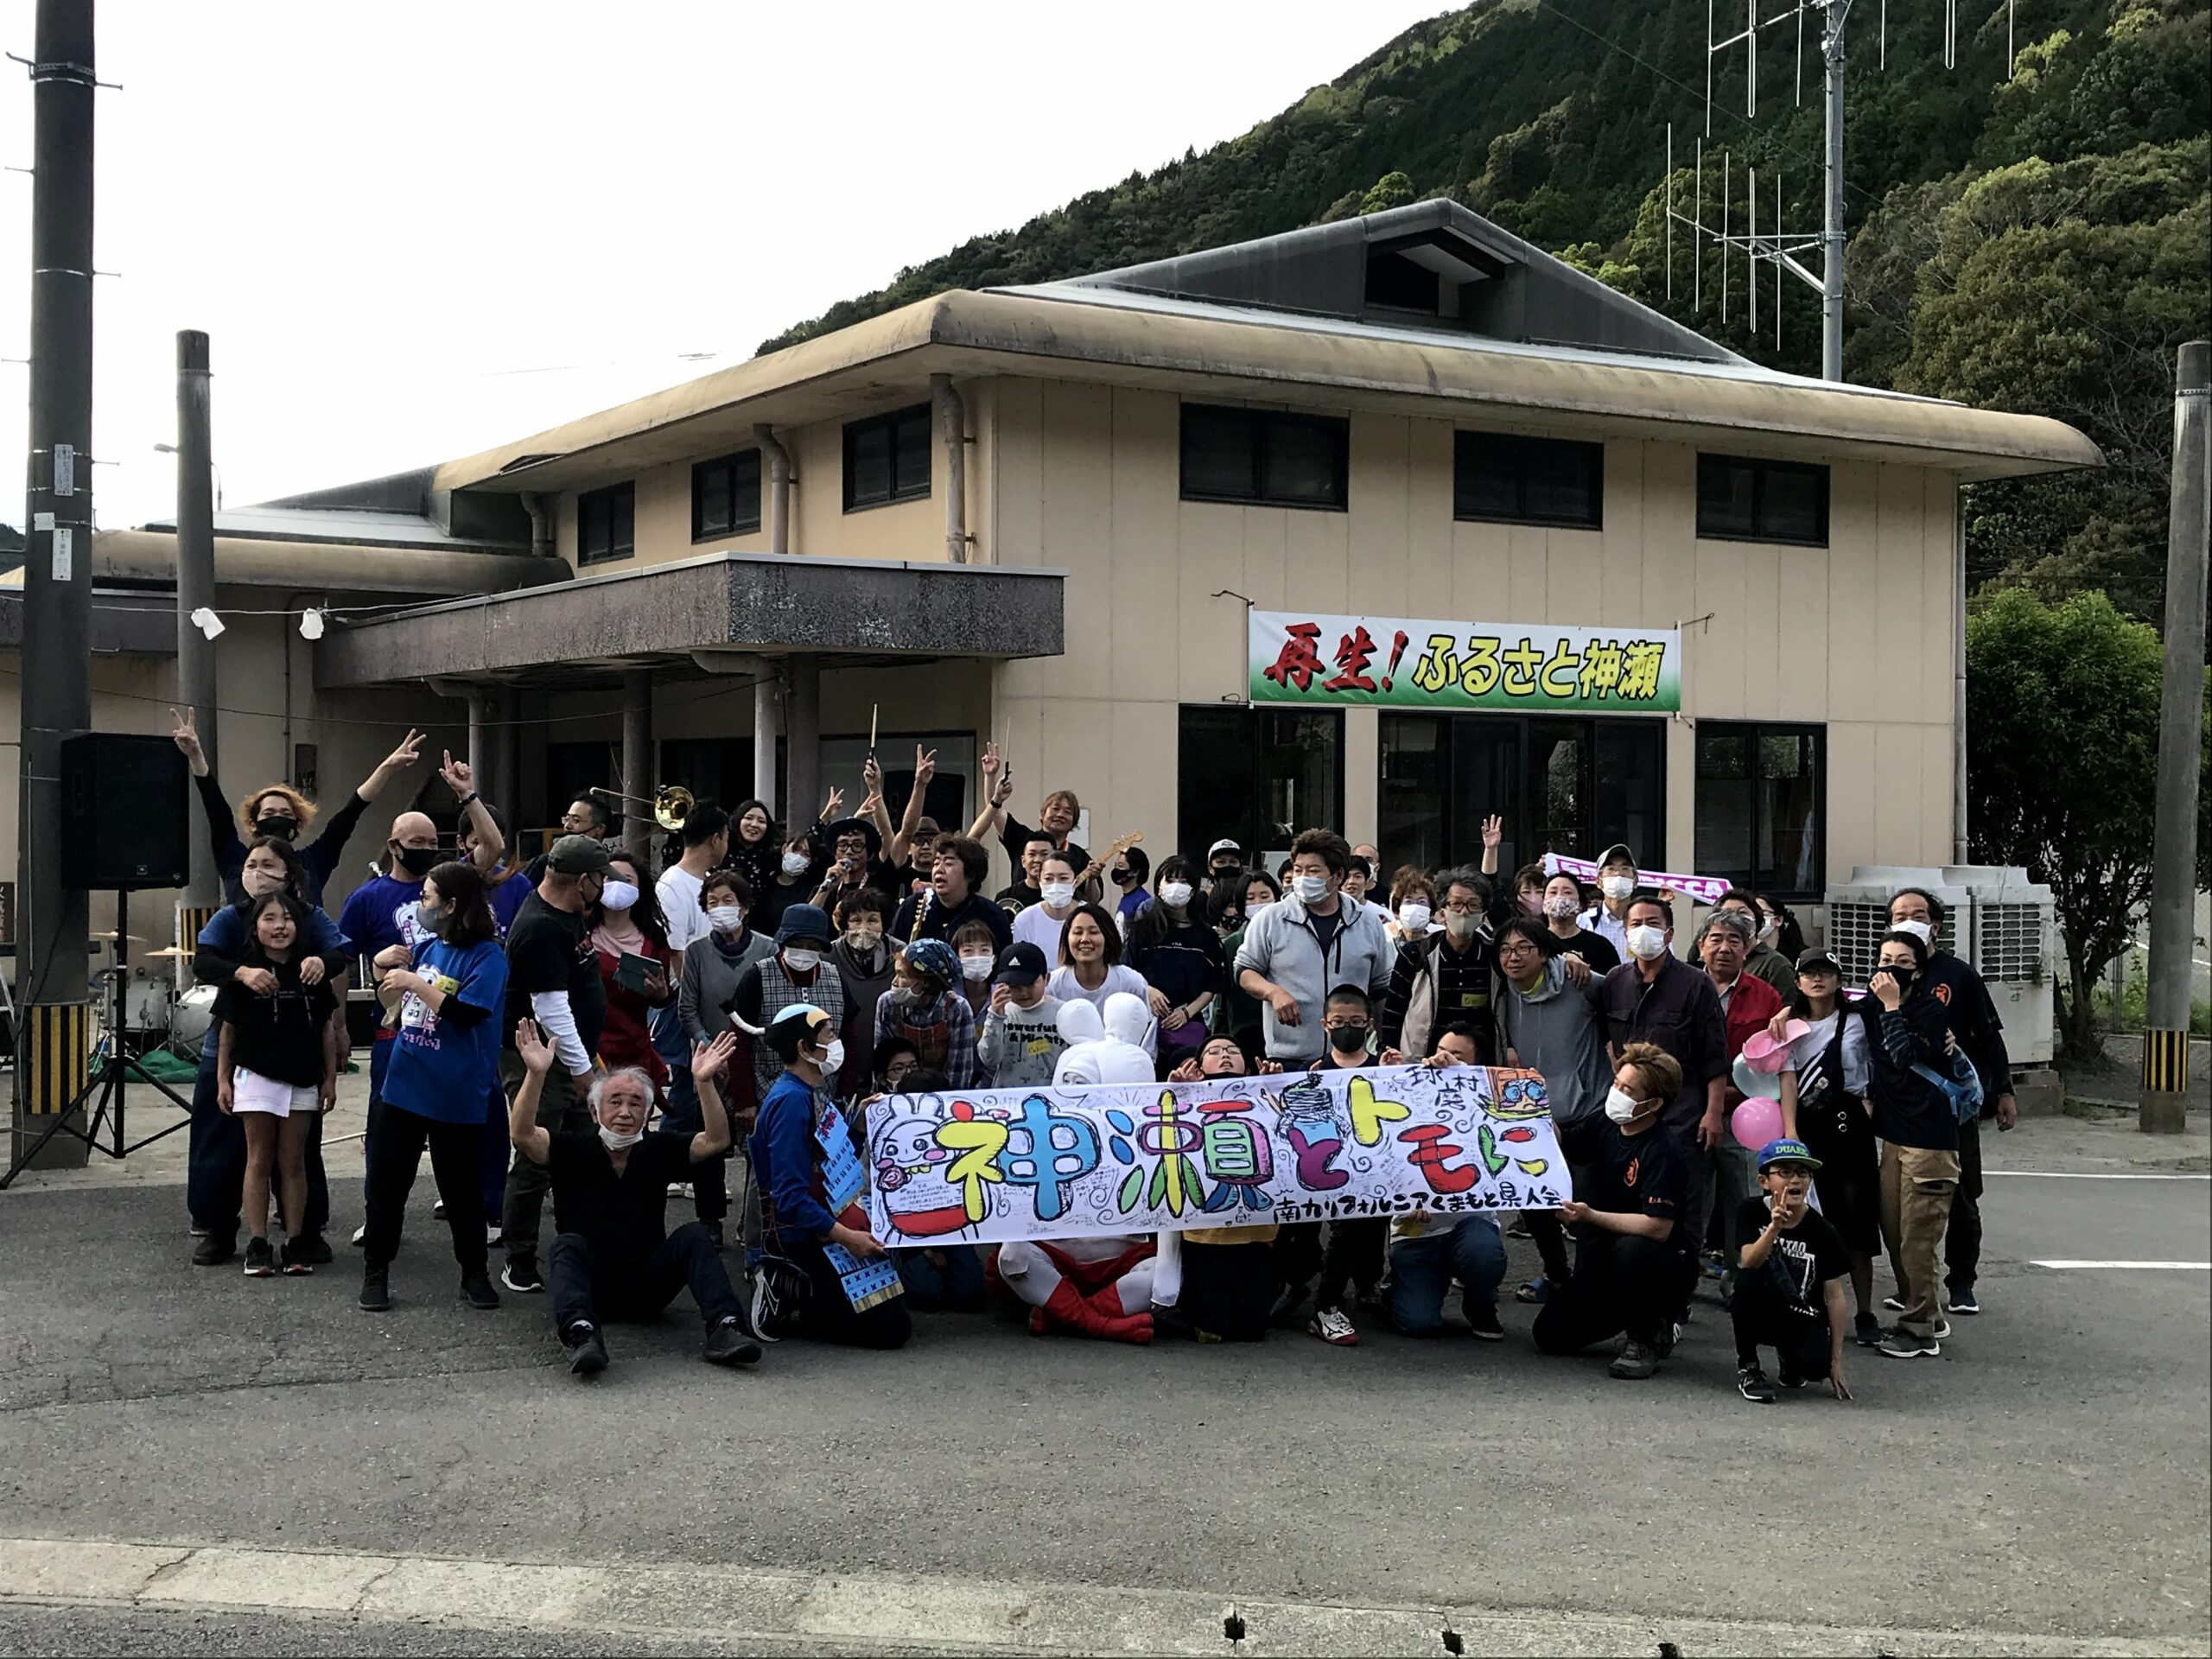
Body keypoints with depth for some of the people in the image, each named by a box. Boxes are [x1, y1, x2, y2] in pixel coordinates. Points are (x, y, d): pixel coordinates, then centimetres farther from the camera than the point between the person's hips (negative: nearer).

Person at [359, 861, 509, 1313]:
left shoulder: (487, 956, -12)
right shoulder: (426, 948, 8)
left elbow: (465, 1014, -24)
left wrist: (414, 983, -20)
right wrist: (390, 974, 4)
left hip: (455, 1097, -6)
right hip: (405, 1085, 6)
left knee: (462, 1189, 7)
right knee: (386, 1181, 9)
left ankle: (474, 1273, 22)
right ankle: (375, 1272, 20)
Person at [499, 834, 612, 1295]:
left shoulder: (568, 914, 8)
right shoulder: (540, 929, -23)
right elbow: (552, 1009, -25)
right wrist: (582, 1068, -21)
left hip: (573, 1056, 10)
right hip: (540, 1061, -10)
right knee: (535, 1162, -4)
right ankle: (519, 1264, 6)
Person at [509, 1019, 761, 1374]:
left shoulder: (658, 1150, 7)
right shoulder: (573, 1149, 2)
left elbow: (715, 1141, -7)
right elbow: (522, 1134, -17)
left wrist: (704, 1083, -22)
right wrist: (536, 1074, -31)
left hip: (647, 1288, 2)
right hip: (591, 1289, -2)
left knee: (692, 1235, -20)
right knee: (569, 1244, -30)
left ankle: (725, 1328, -36)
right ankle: (580, 1334, -54)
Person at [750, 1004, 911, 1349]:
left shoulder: (812, 1096, 11)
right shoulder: (791, 1101, -20)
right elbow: (790, 1196, -26)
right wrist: (846, 1237, -28)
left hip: (822, 1221, 10)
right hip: (799, 1237, -10)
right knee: (893, 1327, -13)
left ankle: (792, 1293, 10)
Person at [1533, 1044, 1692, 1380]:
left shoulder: (1661, 1154, -21)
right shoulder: (1606, 1129, 1)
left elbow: (1658, 1228, -29)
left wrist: (1592, 1217, -33)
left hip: (1662, 1273, -7)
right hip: (1604, 1263, 7)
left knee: (1631, 1250, -40)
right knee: (1550, 1334, -5)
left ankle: (1649, 1335, -13)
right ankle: (1633, 1312, 19)